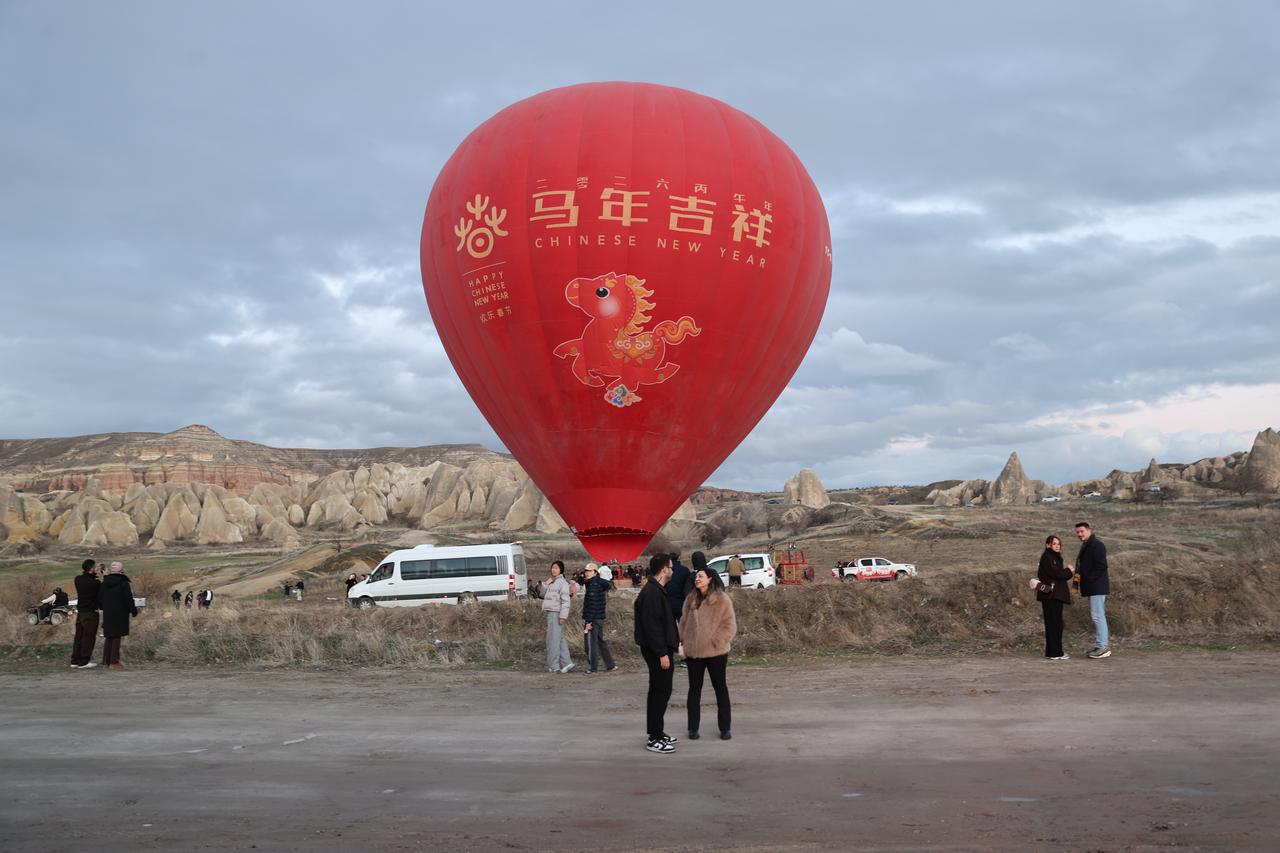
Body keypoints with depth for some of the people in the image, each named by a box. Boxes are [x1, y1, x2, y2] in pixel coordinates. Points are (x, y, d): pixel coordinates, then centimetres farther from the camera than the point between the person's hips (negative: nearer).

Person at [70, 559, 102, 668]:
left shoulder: (78, 579, 2)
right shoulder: (95, 583, -17)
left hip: (80, 612, 7)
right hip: (91, 613, -7)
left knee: (79, 636, 13)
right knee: (89, 637, 0)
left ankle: (75, 661, 17)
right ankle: (83, 662, 1)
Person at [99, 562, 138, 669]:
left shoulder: (104, 583, 8)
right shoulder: (123, 583, -11)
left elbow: (99, 598, 14)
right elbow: (129, 599, -13)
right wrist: (133, 611, -3)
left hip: (107, 614, 6)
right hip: (120, 614, -6)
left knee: (108, 637, 14)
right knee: (117, 637, -3)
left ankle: (106, 661, 15)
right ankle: (114, 662, -6)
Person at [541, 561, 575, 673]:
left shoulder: (562, 583, -10)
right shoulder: (551, 582, 16)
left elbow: (565, 601, -15)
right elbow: (543, 594, 17)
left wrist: (563, 616, -20)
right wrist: (546, 584, 0)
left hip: (556, 613, -9)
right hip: (550, 613, 9)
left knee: (553, 639, -8)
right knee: (560, 638, 10)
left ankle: (553, 665, -6)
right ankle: (567, 662, 13)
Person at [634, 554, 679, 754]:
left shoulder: (656, 590, 15)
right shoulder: (652, 592, -19)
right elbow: (652, 625, -24)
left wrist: (667, 649, 21)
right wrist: (662, 653, -24)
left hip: (658, 650, 11)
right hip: (657, 650, -11)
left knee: (658, 690, 16)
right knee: (662, 690, -8)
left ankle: (656, 732, 25)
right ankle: (655, 739, -4)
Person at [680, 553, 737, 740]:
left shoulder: (722, 600, -9)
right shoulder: (691, 600, 6)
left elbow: (730, 626, -10)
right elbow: (684, 622, 12)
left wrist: (717, 642, -14)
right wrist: (683, 642, 3)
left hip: (715, 652, -4)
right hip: (693, 652, 4)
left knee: (720, 688, 8)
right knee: (694, 689, 11)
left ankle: (724, 728, 17)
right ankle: (693, 728, 19)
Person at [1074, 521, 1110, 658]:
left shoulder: (1096, 545, -12)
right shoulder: (1086, 546, 20)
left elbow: (1101, 566, -20)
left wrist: (1089, 579, -18)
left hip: (1097, 587, -11)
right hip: (1092, 588, 11)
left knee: (1098, 616, -11)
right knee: (1097, 616, 12)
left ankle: (1103, 647, -10)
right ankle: (1102, 645, 16)